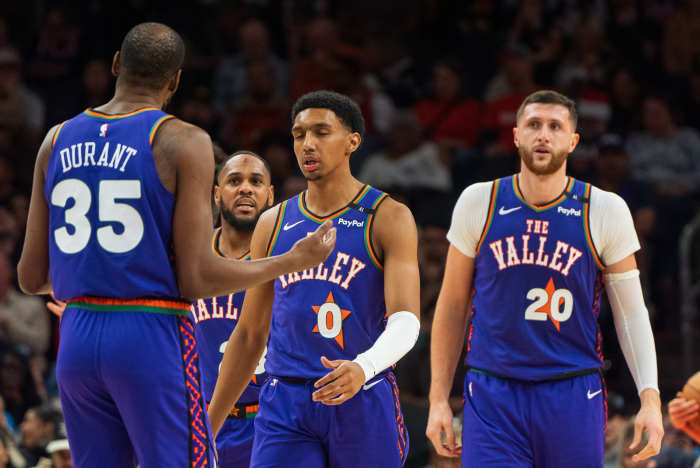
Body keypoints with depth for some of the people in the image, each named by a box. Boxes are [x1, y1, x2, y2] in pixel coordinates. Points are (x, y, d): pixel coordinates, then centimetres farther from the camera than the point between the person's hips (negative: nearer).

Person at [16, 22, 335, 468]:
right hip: (152, 334, -5)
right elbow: (198, 280, -11)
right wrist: (294, 262, 1)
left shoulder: (57, 140, 8)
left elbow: (33, 278, 10)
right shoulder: (183, 142, -7)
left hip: (77, 338, 5)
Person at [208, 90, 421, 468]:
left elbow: (406, 320, -12)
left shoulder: (388, 217, 0)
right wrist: (209, 426, 16)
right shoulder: (274, 224, 13)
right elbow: (250, 335, 18)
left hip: (363, 404, -2)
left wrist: (363, 367, -33)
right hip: (285, 406, 2)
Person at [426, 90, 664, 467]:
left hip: (573, 396, 0)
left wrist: (650, 397, -7)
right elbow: (452, 306, 10)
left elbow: (631, 312, 4)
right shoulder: (478, 203, 3)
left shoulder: (605, 212, 0)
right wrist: (438, 398, 7)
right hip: (493, 399, 0)